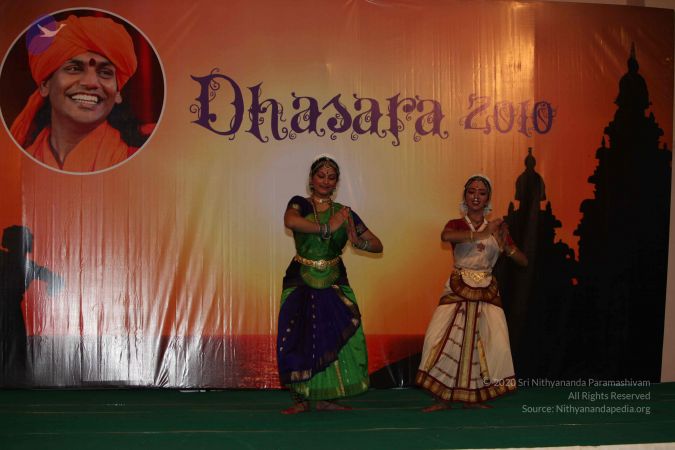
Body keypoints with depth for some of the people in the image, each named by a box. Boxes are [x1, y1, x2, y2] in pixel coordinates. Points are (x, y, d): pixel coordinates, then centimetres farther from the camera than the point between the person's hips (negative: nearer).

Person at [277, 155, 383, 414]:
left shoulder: (345, 213, 8)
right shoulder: (300, 204, 0)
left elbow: (377, 245, 8)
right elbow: (290, 221, -26)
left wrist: (358, 242, -13)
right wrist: (326, 228, -25)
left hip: (333, 284, 2)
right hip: (301, 284, -2)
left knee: (336, 338, -6)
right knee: (300, 340, -8)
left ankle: (326, 397, 8)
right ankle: (301, 399, 6)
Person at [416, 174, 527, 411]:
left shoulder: (497, 228, 10)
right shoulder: (456, 224, 3)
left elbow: (523, 261, 7)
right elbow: (445, 236, -24)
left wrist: (505, 246, -13)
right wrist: (481, 234, -29)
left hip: (487, 293, 2)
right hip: (457, 290, -2)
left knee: (496, 344, -10)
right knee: (441, 339, -13)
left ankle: (473, 396, 6)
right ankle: (444, 398, 1)